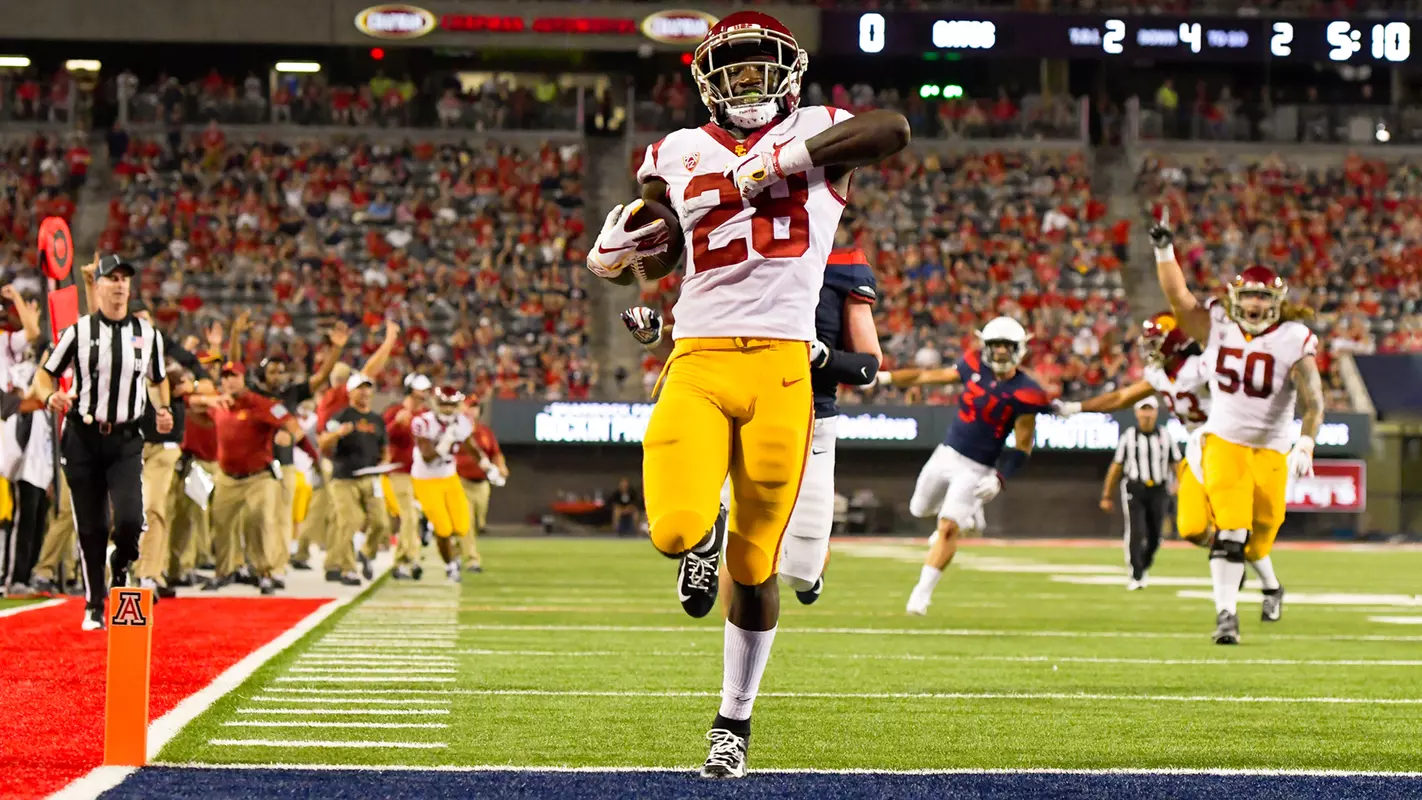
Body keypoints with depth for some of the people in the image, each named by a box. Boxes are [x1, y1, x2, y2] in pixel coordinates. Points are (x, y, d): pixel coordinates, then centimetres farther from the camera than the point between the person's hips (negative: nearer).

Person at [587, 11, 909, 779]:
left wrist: (782, 160, -16)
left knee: (754, 563, 5)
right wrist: (619, 238, -3)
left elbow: (893, 129, -15)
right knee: (676, 531, -20)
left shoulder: (815, 133, 8)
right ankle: (702, 540, 19)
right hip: (698, 362, 1)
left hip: (781, 367, -1)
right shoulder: (679, 154, 14)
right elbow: (610, 262, 21)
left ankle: (734, 719, 24)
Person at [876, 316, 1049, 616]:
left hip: (976, 469, -6)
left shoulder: (1024, 393, -16)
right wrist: (884, 377, 6)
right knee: (920, 509, 20)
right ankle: (968, 514, 47)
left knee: (947, 529, -13)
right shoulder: (975, 366, -4)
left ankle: (923, 591, -5)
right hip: (946, 454, 6)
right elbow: (928, 376, 7)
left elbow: (1022, 447, -13)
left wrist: (999, 479, -23)